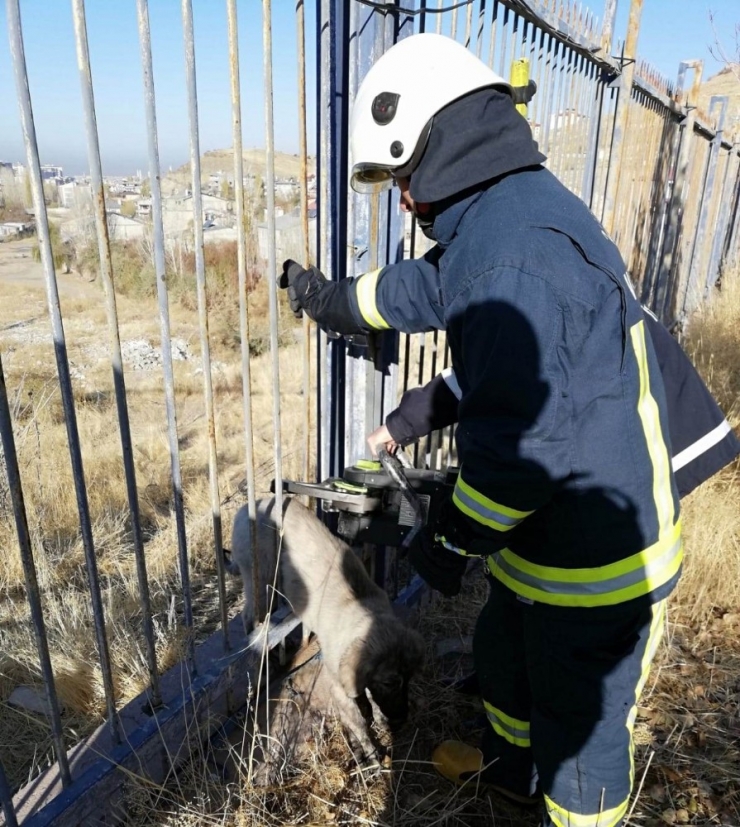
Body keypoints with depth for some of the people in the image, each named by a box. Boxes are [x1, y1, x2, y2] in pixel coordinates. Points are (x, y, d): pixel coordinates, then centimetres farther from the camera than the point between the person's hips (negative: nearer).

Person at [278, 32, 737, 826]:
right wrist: (335, 299, 33)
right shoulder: (510, 214, 5)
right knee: (502, 655, 31)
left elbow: (518, 440, -29)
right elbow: (425, 288, 20)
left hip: (598, 559, -10)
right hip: (545, 534, 10)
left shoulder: (513, 256, -29)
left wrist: (453, 540, -13)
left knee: (580, 725, 15)